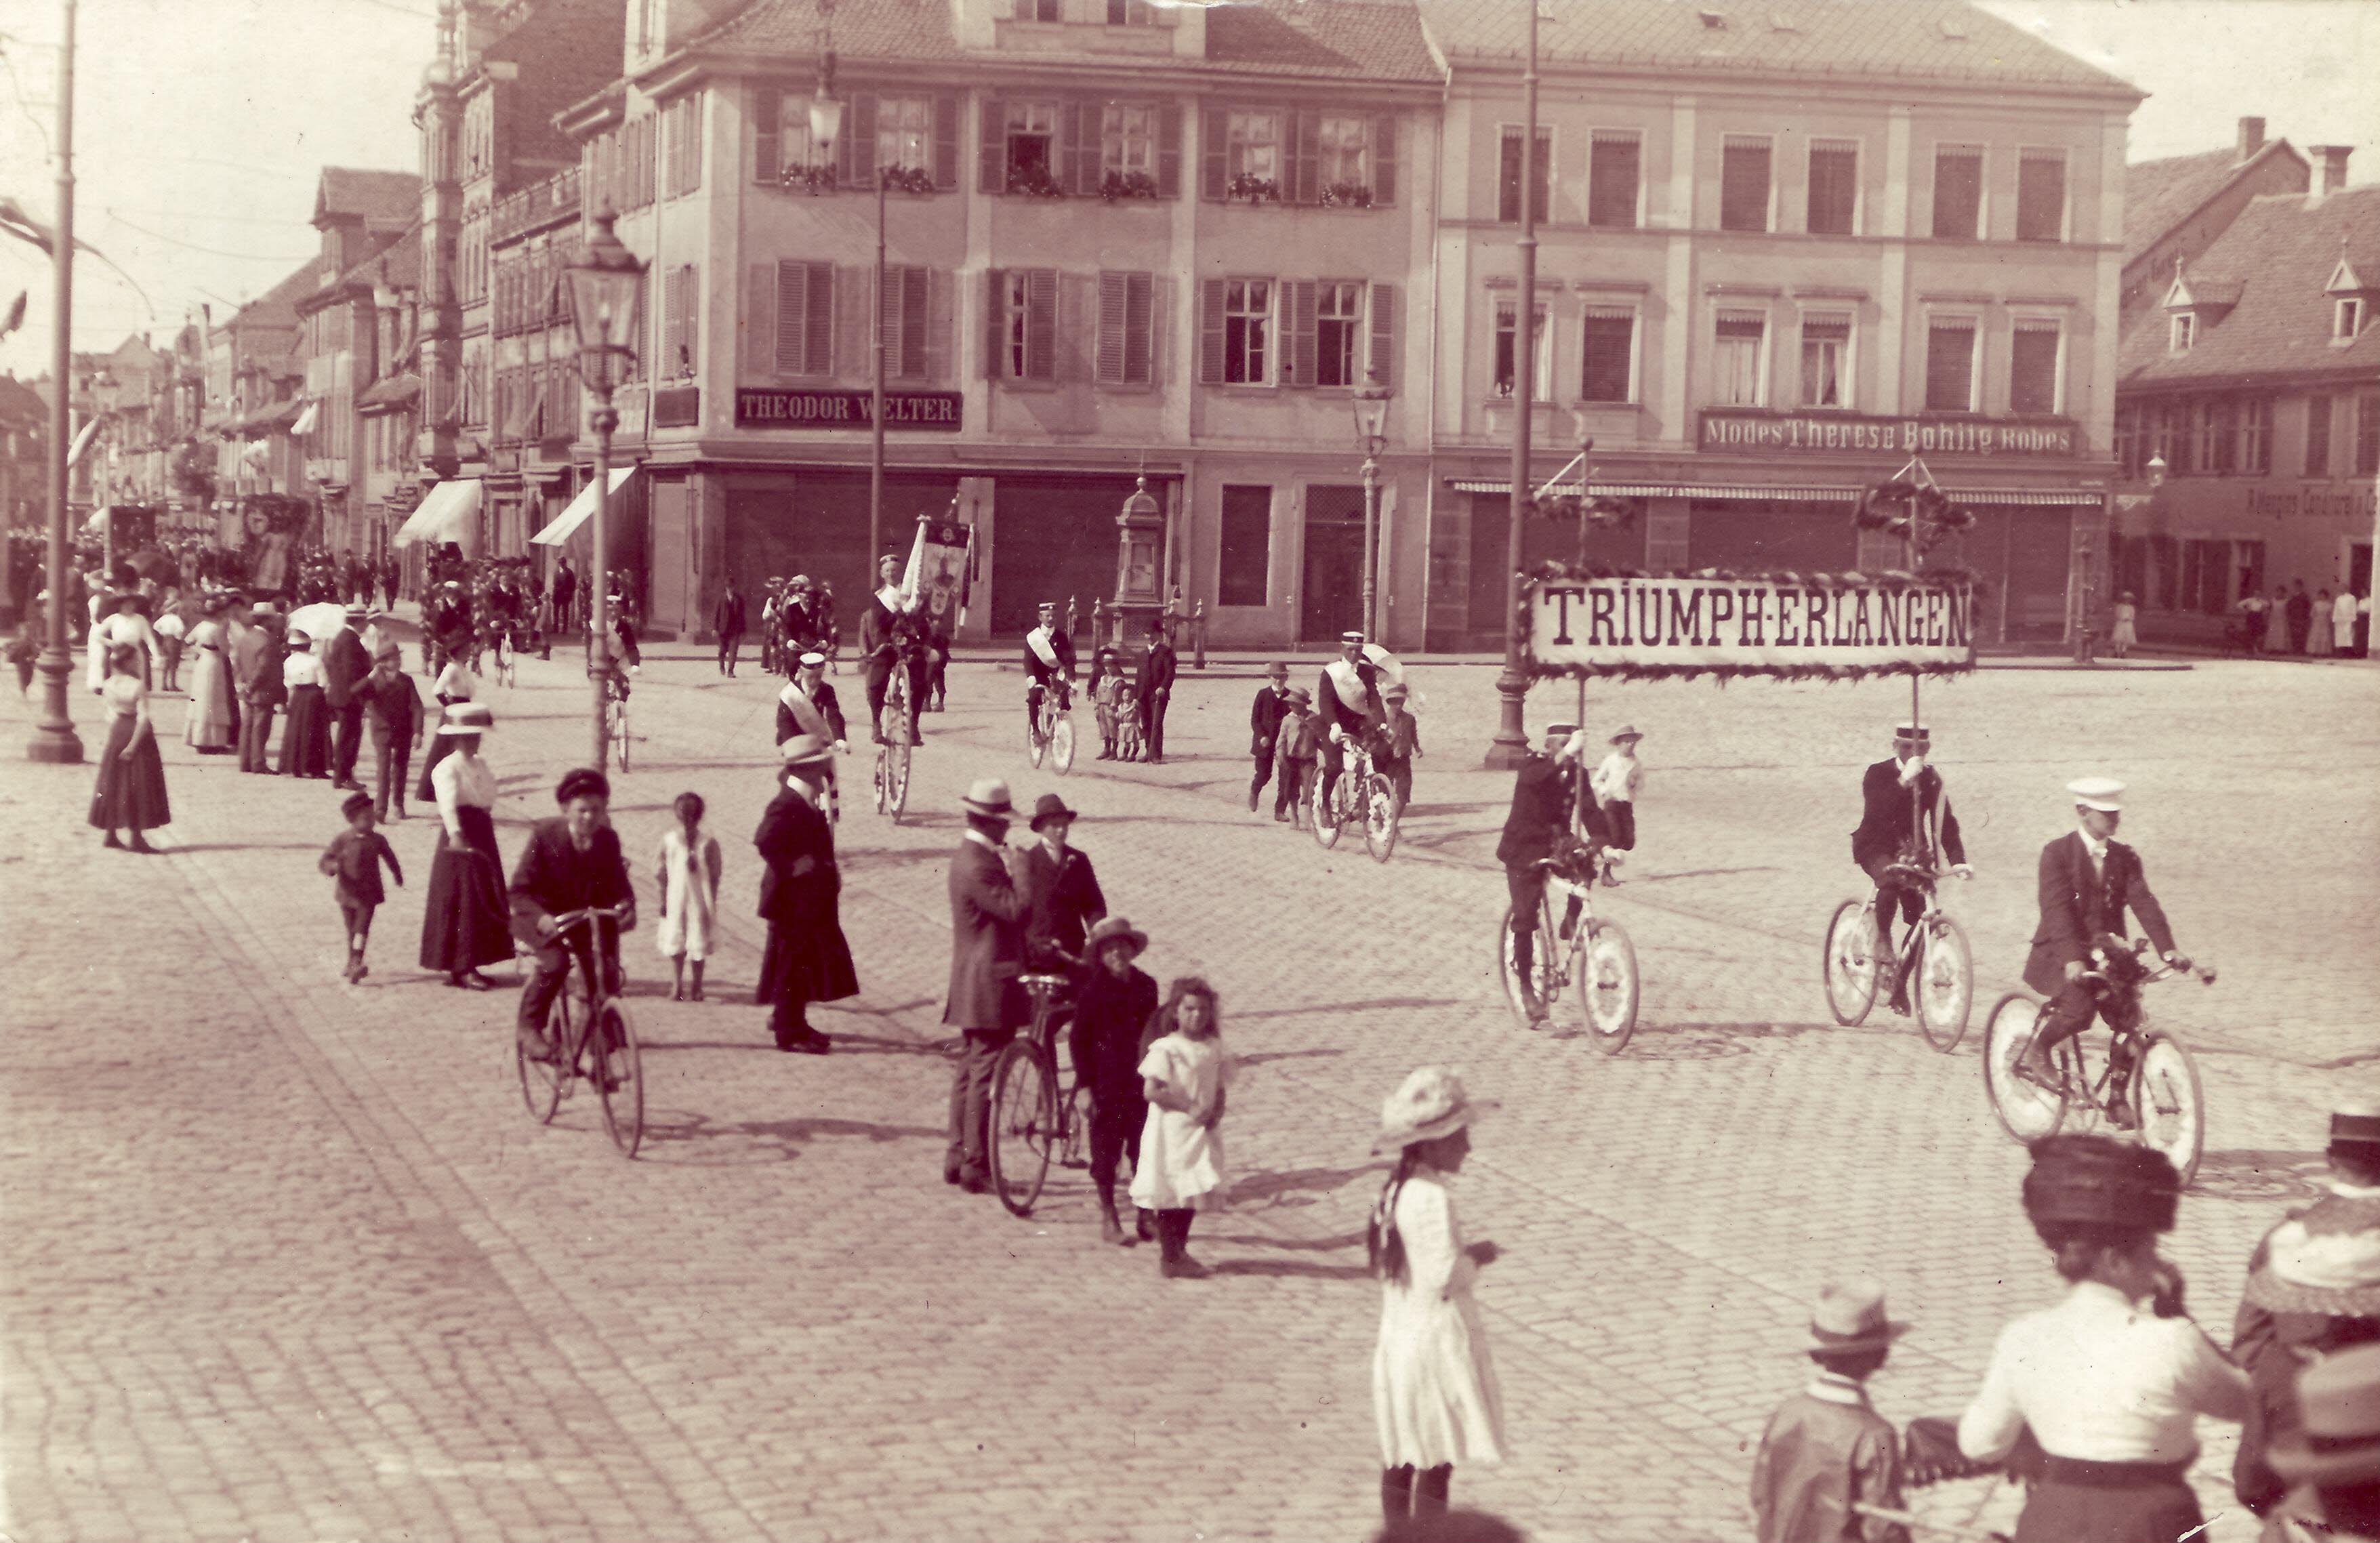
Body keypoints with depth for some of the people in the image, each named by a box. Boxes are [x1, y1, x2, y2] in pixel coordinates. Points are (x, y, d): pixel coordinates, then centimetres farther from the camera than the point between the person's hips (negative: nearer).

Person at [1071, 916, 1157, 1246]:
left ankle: (1147, 1218, 18)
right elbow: (1079, 1039, -6)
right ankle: (1109, 1221, 8)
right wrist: (1087, 1081, -10)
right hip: (1107, 1082, -4)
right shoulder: (1092, 991, -7)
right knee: (1107, 1147, 1)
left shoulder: (1146, 985, 6)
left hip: (1140, 1081, 4)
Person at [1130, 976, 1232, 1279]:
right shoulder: (1166, 1049, -11)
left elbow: (1220, 1089, 14)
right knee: (1171, 1194, -3)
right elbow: (1151, 1091, -17)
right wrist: (1190, 1107, -19)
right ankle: (1169, 1259, 3)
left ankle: (1179, 1252, 24)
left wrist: (1216, 1112, -7)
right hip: (1172, 1131, -7)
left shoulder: (1214, 1048, 9)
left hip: (1202, 1133, 7)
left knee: (1193, 1193, 12)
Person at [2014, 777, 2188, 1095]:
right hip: (2061, 956, -5)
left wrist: (2168, 951, -19)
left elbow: (2144, 903, -4)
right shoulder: (2057, 853, -9)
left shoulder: (2124, 858, 7)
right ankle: (2035, 1054, -3)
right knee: (2080, 1008, -30)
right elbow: (2058, 910, -20)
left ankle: (2118, 1098, 7)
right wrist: (2073, 959, -33)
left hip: (2105, 952, 5)